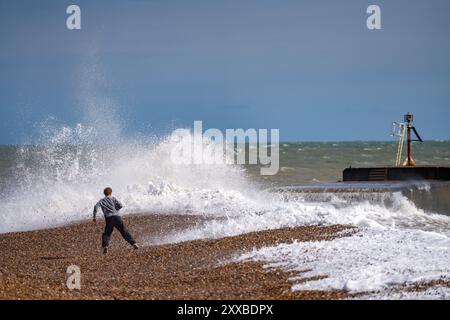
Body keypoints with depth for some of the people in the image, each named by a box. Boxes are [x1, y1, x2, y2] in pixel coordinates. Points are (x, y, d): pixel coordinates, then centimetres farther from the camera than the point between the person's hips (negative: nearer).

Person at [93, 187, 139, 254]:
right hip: (117, 217, 1)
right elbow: (120, 205, 5)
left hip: (109, 219, -1)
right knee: (124, 232, 6)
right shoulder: (113, 199, 16)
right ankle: (133, 243, -1)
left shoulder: (102, 200, 15)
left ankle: (105, 246, -13)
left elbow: (96, 206, -2)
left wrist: (95, 216, 1)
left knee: (106, 234, 9)